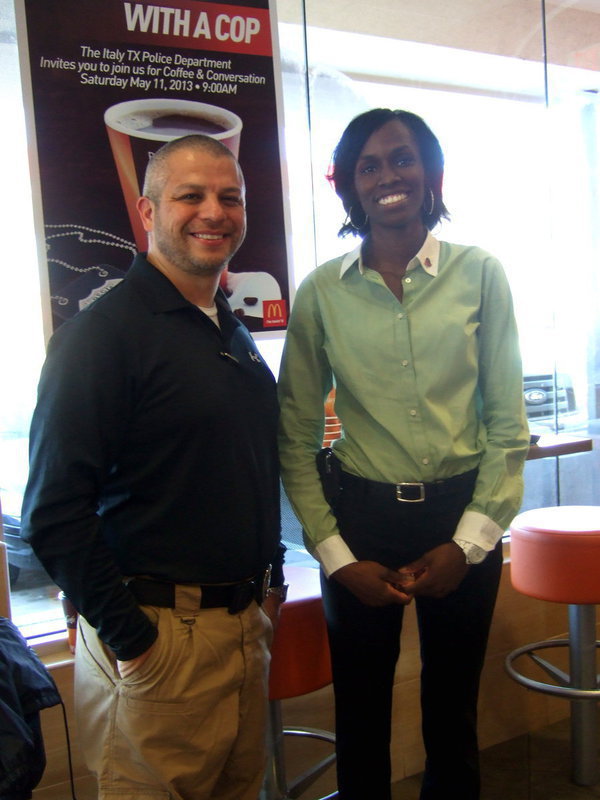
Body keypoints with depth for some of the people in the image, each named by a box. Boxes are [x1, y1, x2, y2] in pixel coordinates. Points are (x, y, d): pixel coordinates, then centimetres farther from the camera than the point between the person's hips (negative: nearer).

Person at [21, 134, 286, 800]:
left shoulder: (237, 337, 11)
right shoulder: (103, 332, -15)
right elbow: (54, 512, -20)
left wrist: (269, 583, 14)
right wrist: (131, 639, -17)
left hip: (246, 621, 8)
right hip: (155, 633, -7)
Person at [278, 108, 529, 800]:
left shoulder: (479, 274, -2)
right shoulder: (321, 293, -2)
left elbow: (508, 423, 0)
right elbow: (296, 437, 0)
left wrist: (470, 541, -6)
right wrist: (336, 556, -5)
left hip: (464, 518, 1)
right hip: (361, 518, 0)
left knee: (453, 713, 16)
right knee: (361, 716, 13)